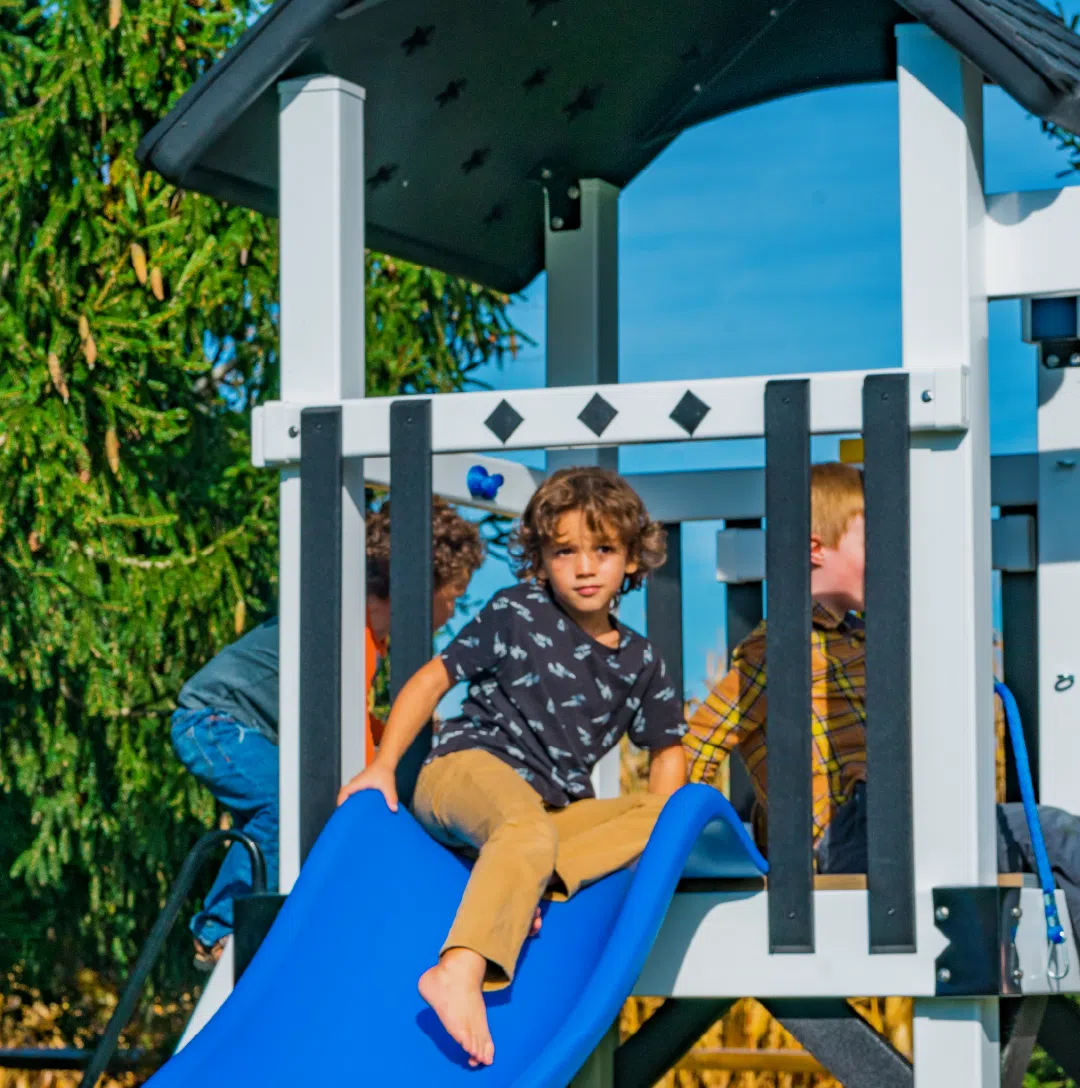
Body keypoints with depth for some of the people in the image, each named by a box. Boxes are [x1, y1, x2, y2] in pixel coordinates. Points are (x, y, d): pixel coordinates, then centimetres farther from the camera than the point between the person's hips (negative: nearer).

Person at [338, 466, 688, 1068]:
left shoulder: (639, 661, 13)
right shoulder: (516, 616, 2)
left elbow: (668, 748, 20)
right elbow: (433, 679, 4)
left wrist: (657, 826, 1)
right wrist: (383, 766, -5)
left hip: (558, 808, 6)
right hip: (470, 767, -6)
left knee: (667, 814, -15)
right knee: (529, 828, -39)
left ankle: (521, 888, -31)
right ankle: (461, 972, -58)